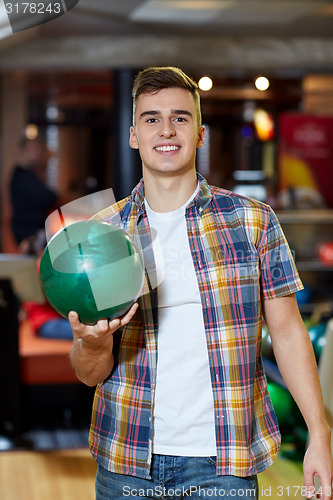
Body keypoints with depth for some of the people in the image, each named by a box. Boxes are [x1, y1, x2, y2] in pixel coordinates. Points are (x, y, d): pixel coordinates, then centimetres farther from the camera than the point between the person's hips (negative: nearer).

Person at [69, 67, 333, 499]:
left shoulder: (253, 221, -2)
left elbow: (288, 333, 2)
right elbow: (90, 374, 3)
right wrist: (93, 343, -20)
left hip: (224, 462, -1)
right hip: (127, 463, 2)